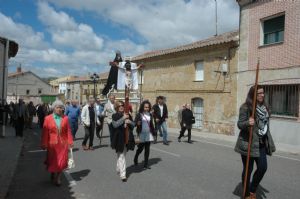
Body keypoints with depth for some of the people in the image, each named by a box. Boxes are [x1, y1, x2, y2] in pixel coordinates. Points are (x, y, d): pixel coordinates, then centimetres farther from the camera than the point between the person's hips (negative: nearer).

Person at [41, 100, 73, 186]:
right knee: (53, 161, 13)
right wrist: (44, 144, -4)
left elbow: (68, 131, -2)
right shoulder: (48, 118, -5)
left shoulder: (65, 118, -2)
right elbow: (45, 133, -4)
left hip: (63, 144, 1)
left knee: (62, 162, 6)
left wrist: (70, 142, -4)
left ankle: (58, 178, 25)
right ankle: (53, 175, 40)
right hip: (52, 144, -1)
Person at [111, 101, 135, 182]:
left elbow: (133, 125, 9)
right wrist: (123, 118, -25)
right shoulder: (115, 116, -4)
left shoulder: (128, 115, 10)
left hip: (127, 138, 5)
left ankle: (118, 169, 39)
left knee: (122, 155, 19)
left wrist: (129, 122, -12)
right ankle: (122, 175, -3)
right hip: (119, 138, -5)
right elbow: (115, 125, -20)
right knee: (121, 156, -6)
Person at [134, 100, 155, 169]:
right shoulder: (139, 115, -5)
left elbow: (151, 125, 13)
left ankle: (146, 164, 15)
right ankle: (136, 158, 34)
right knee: (140, 148, 4)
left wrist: (153, 133, 12)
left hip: (148, 134, 4)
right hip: (141, 134, -4)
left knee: (147, 149, 6)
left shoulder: (150, 115, 7)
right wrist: (138, 123, -28)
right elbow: (135, 123, -6)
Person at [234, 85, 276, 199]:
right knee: (248, 169, 4)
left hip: (261, 143, 7)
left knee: (263, 168, 5)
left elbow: (265, 125, 18)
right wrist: (247, 123, -36)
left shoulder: (264, 107, 9)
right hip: (248, 143, -6)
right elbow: (239, 124, -13)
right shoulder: (245, 107, -12)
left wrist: (268, 141, 19)